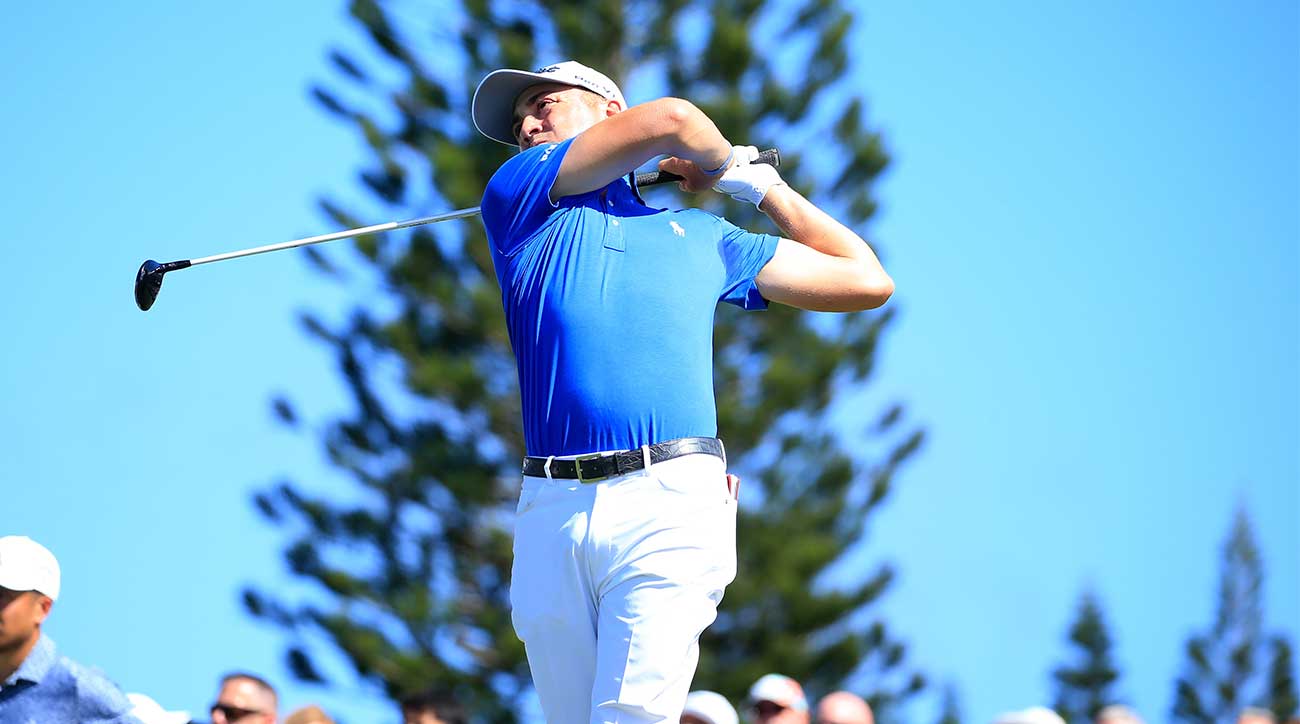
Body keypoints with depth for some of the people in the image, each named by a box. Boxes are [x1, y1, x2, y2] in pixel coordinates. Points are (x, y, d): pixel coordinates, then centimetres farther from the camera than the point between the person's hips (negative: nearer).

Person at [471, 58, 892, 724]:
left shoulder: (703, 237, 26)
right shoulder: (518, 194, 18)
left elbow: (866, 281, 30)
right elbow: (668, 121, 8)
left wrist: (761, 185, 34)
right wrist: (723, 162, 29)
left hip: (670, 501, -1)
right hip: (551, 512, 1)